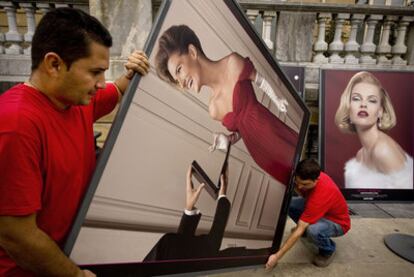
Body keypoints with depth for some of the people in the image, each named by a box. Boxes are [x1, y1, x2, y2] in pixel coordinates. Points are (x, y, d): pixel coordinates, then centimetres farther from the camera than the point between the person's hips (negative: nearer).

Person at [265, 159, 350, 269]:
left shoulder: (320, 196, -40)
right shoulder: (313, 175, -19)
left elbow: (299, 230, -37)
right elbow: (304, 195, 2)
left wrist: (277, 256, -32)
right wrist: (295, 184, -22)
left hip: (337, 222, -7)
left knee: (312, 231, -40)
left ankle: (328, 250, -4)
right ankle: (307, 228, 17)